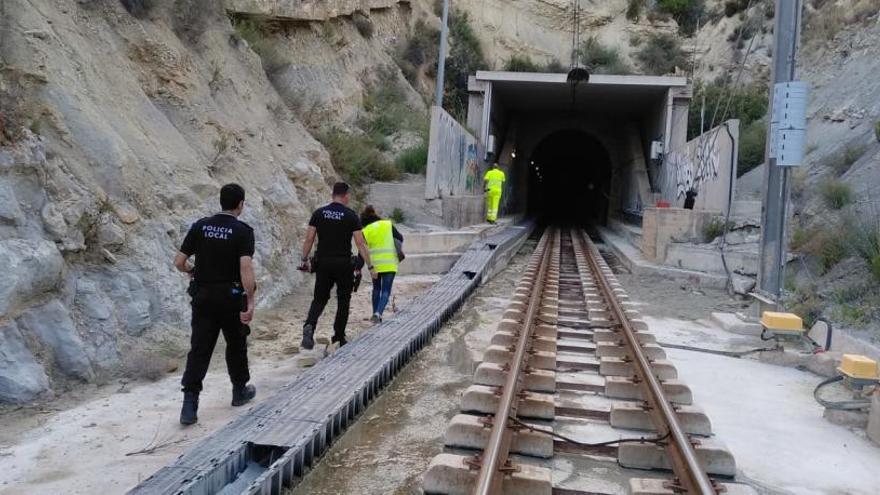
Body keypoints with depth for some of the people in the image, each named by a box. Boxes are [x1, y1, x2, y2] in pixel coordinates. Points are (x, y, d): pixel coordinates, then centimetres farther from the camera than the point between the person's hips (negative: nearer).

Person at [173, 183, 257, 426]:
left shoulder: (200, 226, 1)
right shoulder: (243, 231, -11)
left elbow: (179, 262, 1)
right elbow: (246, 267, -23)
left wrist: (191, 271, 22)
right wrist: (250, 301, -21)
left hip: (203, 296, 3)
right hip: (230, 297, -3)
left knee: (199, 349, 3)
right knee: (235, 345, 16)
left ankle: (190, 403, -4)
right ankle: (240, 391, 32)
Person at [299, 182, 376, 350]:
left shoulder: (319, 213, 3)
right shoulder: (351, 216, -5)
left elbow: (309, 239, 1)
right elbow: (360, 243, -8)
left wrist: (305, 260, 11)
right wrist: (370, 266, -4)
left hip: (323, 263, 3)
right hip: (343, 264, -2)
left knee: (319, 299, 12)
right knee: (343, 301, 12)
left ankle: (309, 325, -15)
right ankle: (339, 337, 16)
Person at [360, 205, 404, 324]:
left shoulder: (366, 231, 0)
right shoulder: (388, 225, 3)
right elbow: (400, 238, 8)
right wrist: (396, 250, 27)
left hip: (375, 264, 1)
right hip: (390, 263, -1)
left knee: (376, 289, 21)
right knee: (386, 291, 1)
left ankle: (375, 314, 24)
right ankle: (378, 313, -18)